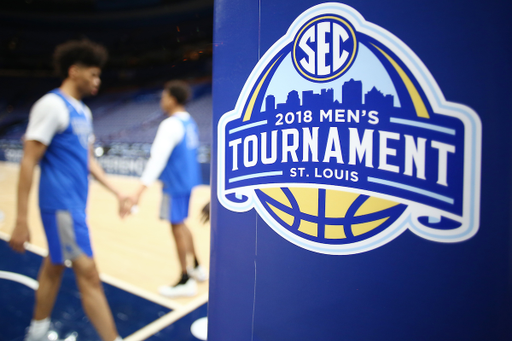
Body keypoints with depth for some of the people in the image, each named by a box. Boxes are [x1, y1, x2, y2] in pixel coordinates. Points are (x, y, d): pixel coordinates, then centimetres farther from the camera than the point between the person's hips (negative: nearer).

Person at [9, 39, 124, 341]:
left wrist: (117, 192, 13)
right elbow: (28, 162, -15)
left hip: (76, 202, 9)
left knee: (54, 266, 18)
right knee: (88, 274, -7)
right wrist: (22, 221, -18)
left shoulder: (83, 112, 14)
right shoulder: (52, 105, -12)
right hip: (61, 203, -9)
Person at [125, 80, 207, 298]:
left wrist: (139, 192, -31)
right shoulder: (189, 122, 9)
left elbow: (157, 159, -27)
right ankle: (197, 268, 31)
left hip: (175, 183, -9)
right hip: (186, 181, 9)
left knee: (177, 226, 1)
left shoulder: (171, 124, -17)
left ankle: (186, 281, 12)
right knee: (180, 224, 20)